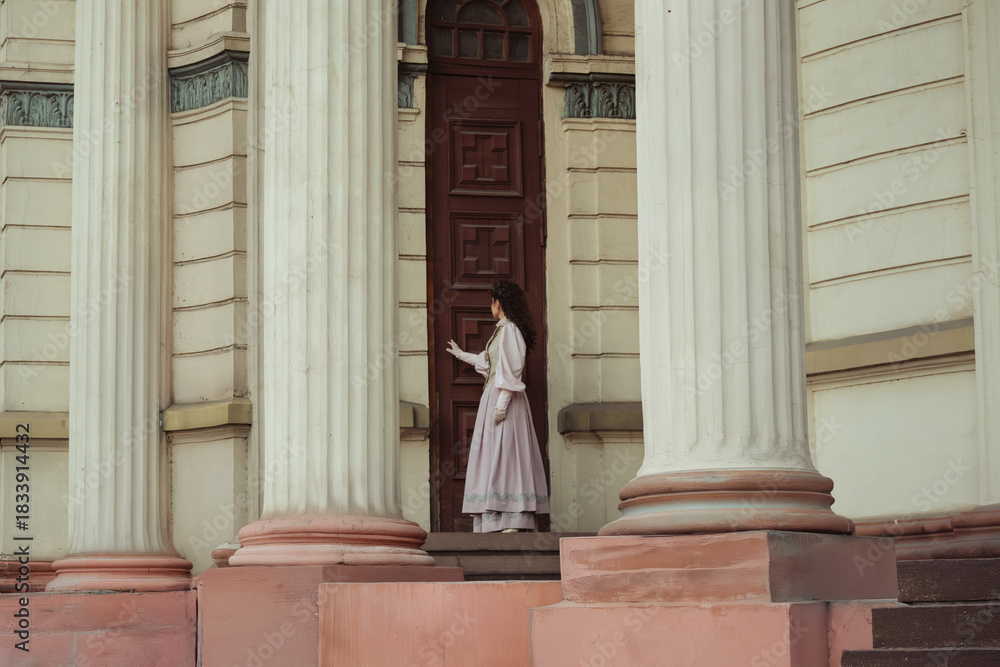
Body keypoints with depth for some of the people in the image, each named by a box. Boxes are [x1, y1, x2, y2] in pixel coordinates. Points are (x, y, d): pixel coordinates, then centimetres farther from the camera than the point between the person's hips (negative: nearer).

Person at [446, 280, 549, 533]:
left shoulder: (509, 329, -11)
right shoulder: (503, 330, 19)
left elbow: (510, 369, -19)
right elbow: (490, 363, 34)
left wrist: (502, 404, -24)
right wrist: (461, 355, 49)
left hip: (504, 397, -10)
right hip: (494, 396, 10)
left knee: (502, 454, -13)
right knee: (497, 457, 6)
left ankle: (511, 523, -17)